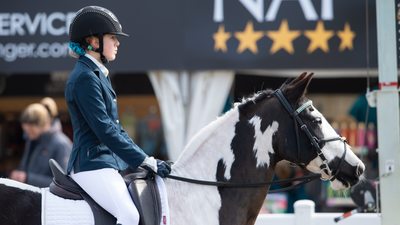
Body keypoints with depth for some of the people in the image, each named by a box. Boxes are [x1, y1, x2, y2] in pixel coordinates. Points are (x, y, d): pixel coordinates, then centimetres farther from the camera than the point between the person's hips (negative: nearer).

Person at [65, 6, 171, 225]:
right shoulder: (85, 78, -14)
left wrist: (146, 159, 13)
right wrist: (145, 161, -16)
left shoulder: (99, 75, 18)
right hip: (92, 163, -10)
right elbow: (105, 130, -19)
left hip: (107, 160, 10)